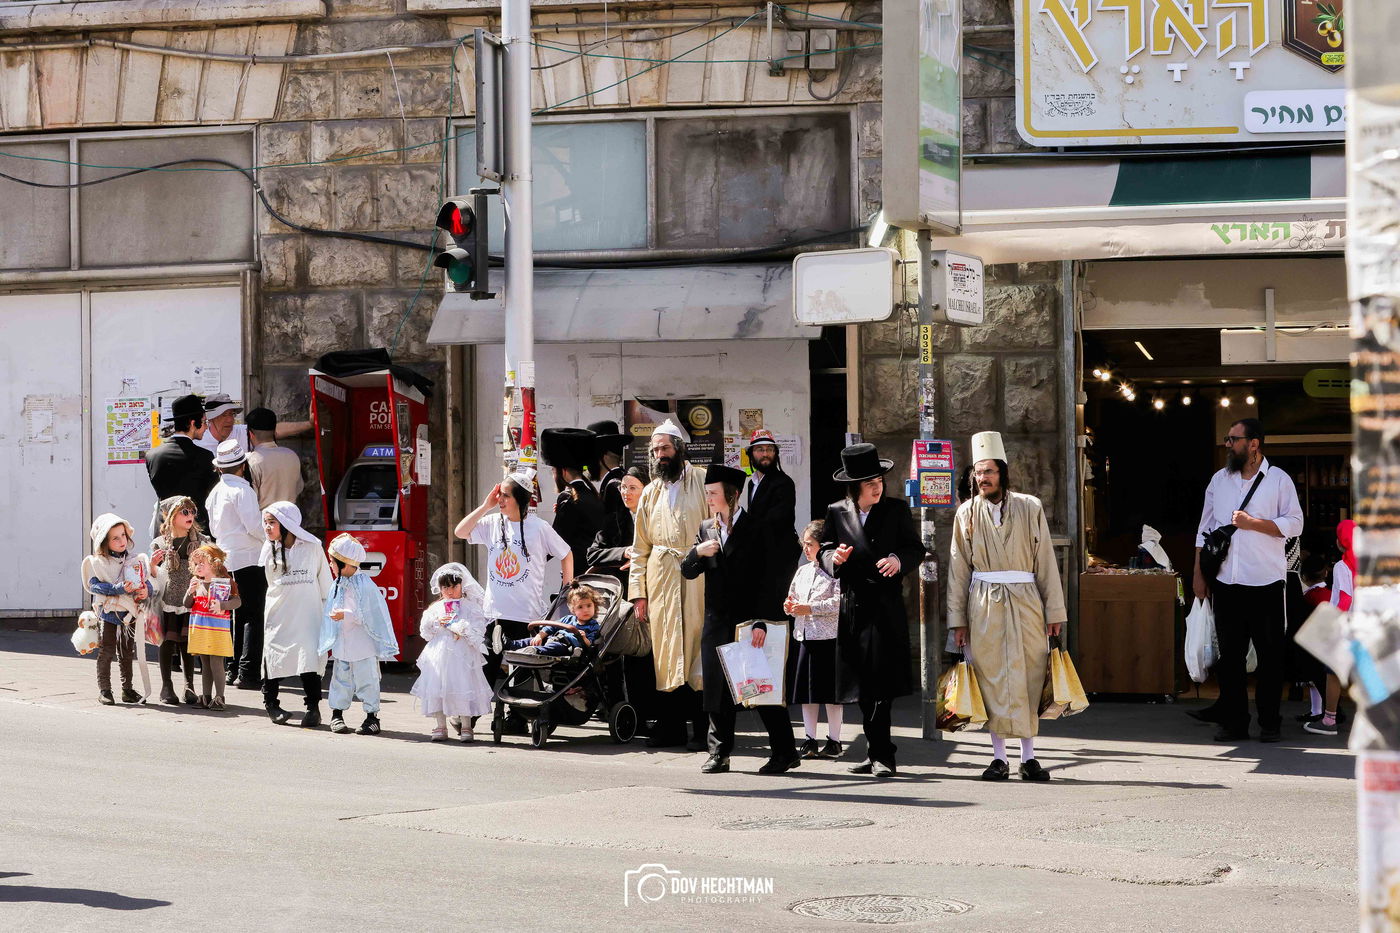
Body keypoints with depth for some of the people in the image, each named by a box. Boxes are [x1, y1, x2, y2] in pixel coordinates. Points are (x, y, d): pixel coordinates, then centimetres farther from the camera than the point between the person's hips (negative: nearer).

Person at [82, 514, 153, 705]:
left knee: (127, 652, 13)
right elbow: (95, 585, -15)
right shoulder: (97, 563, -6)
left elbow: (147, 582, 9)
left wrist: (147, 591, -15)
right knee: (106, 651, -2)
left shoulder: (134, 560, 7)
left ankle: (127, 689, 21)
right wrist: (119, 588, -24)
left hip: (129, 612, 4)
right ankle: (104, 690, 4)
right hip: (108, 611, -4)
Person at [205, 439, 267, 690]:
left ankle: (233, 670, 15)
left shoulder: (215, 492, 12)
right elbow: (254, 525, -18)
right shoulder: (242, 490, -12)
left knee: (238, 615, 15)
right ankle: (247, 673, -11)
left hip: (226, 560, 8)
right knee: (254, 617, -6)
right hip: (248, 559, -8)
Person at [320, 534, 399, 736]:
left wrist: (346, 615, -22)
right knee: (341, 677, 11)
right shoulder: (337, 585, 6)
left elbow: (367, 614, -17)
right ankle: (337, 713, 20)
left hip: (363, 644, -6)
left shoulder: (364, 584, -15)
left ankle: (372, 716, 7)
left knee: (366, 679, -1)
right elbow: (332, 610, 17)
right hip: (342, 642, 6)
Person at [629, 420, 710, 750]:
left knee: (696, 645, -6)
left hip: (696, 576, -4)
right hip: (659, 577, 4)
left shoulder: (702, 481, 5)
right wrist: (638, 592, 10)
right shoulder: (651, 493, 18)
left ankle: (700, 727, -3)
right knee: (664, 650, 2)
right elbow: (640, 547, 18)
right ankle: (670, 725, 8)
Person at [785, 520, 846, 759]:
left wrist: (809, 608, -18)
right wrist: (789, 607, 2)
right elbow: (793, 596, 24)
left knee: (830, 690, -2)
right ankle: (810, 741, 13)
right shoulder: (802, 571, 15)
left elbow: (839, 602, -16)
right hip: (804, 636, 7)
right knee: (806, 689, 7)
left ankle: (834, 741, 5)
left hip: (828, 637, -7)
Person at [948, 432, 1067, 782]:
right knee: (991, 677, 0)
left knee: (1028, 677, 0)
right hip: (983, 605, 1)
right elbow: (958, 569, 8)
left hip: (1024, 601, -1)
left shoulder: (1030, 508, 4)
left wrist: (1054, 611, 2)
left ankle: (1029, 756, 5)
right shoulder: (967, 513, 7)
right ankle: (999, 756, 6)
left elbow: (1045, 562, 4)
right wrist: (958, 619, 5)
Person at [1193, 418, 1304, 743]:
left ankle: (1269, 723, 8)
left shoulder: (1279, 480, 2)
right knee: (1229, 655, 4)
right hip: (1226, 582, 3)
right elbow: (1204, 528, 16)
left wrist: (1252, 523, -13)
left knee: (1270, 654, 1)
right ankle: (1233, 722, 9)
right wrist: (1199, 573, 11)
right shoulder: (1220, 480, 13)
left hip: (1265, 582, -3)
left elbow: (1294, 524, -4)